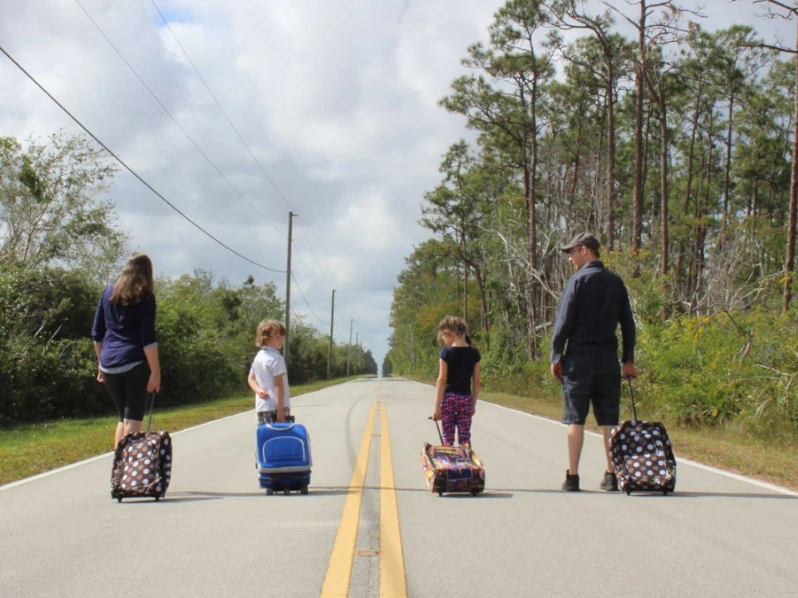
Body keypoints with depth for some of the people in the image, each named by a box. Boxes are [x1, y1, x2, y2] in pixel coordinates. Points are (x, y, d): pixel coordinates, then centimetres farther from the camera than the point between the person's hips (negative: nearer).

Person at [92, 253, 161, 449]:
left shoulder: (109, 292, 12)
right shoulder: (145, 296, -2)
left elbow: (97, 333, 14)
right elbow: (148, 338, -9)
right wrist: (155, 371, -9)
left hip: (110, 364, 5)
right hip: (135, 363, -5)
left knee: (123, 417, 16)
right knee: (133, 419, -3)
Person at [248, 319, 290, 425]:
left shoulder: (258, 357, 14)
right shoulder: (276, 358, -12)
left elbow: (251, 379, 20)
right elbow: (279, 385, -16)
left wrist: (259, 390, 0)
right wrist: (281, 411, -17)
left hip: (261, 407, 9)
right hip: (275, 407, -9)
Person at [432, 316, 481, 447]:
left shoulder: (447, 352, -9)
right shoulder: (474, 353, 3)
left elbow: (442, 380, -10)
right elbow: (476, 381, 5)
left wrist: (437, 406, -8)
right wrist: (473, 404, 14)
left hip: (448, 397, -3)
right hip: (466, 398, 3)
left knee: (448, 437, 3)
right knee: (465, 438, 5)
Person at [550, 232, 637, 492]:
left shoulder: (578, 280, -7)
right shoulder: (616, 281, 9)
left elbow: (564, 322, -9)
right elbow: (627, 323, 11)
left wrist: (556, 357, -3)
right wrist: (628, 359, 16)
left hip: (580, 356, -4)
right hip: (609, 358, 4)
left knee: (575, 419, -1)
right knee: (609, 419, 7)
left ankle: (572, 477, -1)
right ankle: (612, 474, 6)